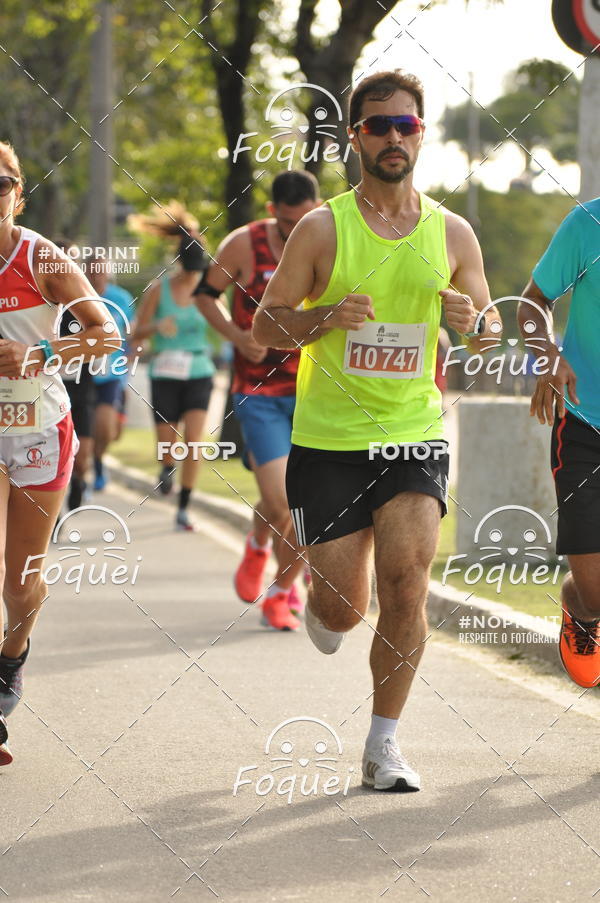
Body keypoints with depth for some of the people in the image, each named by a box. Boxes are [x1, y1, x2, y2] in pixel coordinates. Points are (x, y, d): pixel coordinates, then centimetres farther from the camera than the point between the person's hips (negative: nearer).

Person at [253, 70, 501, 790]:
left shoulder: (451, 233, 4)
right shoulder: (322, 229, -3)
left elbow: (490, 330, 15)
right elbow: (265, 326, 0)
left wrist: (471, 320, -9)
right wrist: (328, 316, -19)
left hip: (414, 434, 1)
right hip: (327, 440, -1)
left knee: (405, 584, -14)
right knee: (342, 609, 0)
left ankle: (383, 745, -2)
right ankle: (321, 603, 39)